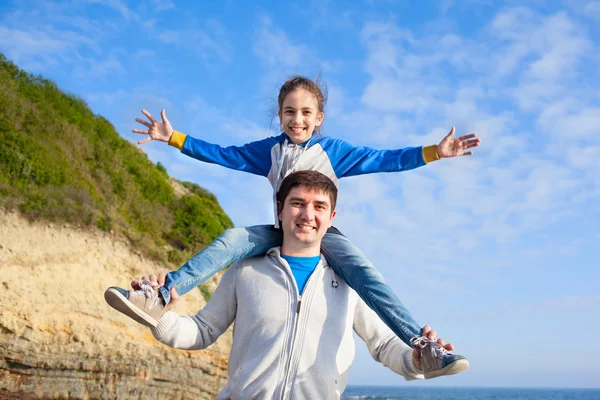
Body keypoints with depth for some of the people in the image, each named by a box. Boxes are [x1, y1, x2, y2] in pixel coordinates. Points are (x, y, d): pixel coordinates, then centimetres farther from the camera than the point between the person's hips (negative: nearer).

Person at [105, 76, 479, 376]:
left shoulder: (333, 149, 5)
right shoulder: (270, 150, 12)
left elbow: (383, 159, 3)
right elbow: (223, 154, 15)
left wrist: (434, 152, -5)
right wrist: (173, 138, 10)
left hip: (323, 233, -3)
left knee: (360, 267, -31)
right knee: (231, 239, -21)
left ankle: (421, 343, -38)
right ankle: (159, 299, -29)